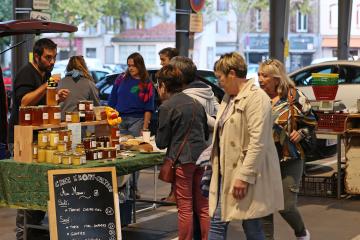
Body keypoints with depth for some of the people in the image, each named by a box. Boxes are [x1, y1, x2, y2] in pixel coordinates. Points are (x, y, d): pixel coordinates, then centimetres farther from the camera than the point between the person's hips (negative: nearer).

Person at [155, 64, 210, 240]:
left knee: (185, 208, 0)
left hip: (182, 160, -6)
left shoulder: (167, 107, -8)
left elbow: (161, 142, -5)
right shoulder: (195, 103, 13)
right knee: (202, 207, 11)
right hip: (201, 158, 6)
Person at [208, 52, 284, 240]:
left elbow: (257, 142, -22)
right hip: (226, 172, 9)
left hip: (247, 175, -9)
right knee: (217, 222, 8)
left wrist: (244, 176, -23)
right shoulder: (229, 97, 14)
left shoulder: (256, 97, -15)